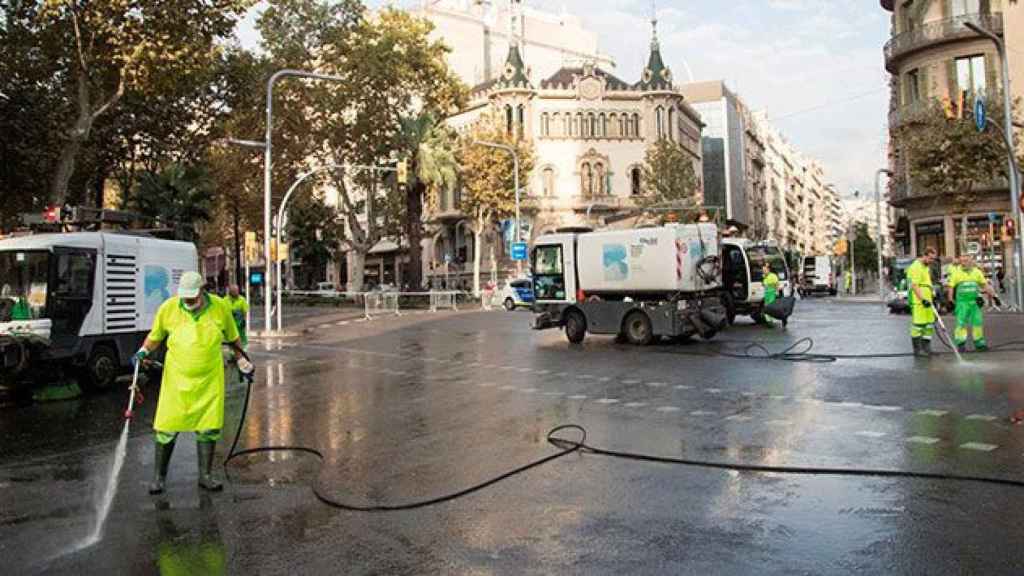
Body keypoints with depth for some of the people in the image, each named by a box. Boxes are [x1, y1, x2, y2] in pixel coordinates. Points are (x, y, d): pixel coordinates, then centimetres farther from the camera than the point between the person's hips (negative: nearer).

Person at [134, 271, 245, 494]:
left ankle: (205, 476, 18)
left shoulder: (220, 307, -4)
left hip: (210, 380, 1)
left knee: (208, 429, 5)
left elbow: (233, 338, 11)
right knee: (167, 428, 2)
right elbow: (155, 336, 9)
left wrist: (243, 360, 15)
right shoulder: (168, 308, -6)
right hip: (176, 378, -1)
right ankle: (159, 477, 18)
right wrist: (144, 351, -8)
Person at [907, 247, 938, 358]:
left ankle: (926, 347, 17)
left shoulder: (927, 267, 19)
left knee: (929, 323, 10)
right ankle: (917, 349, 0)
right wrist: (923, 299, -25)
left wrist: (932, 297, 26)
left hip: (927, 301, 10)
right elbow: (914, 286, -20)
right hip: (918, 302, -10)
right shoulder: (916, 267, -13)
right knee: (918, 324, -6)